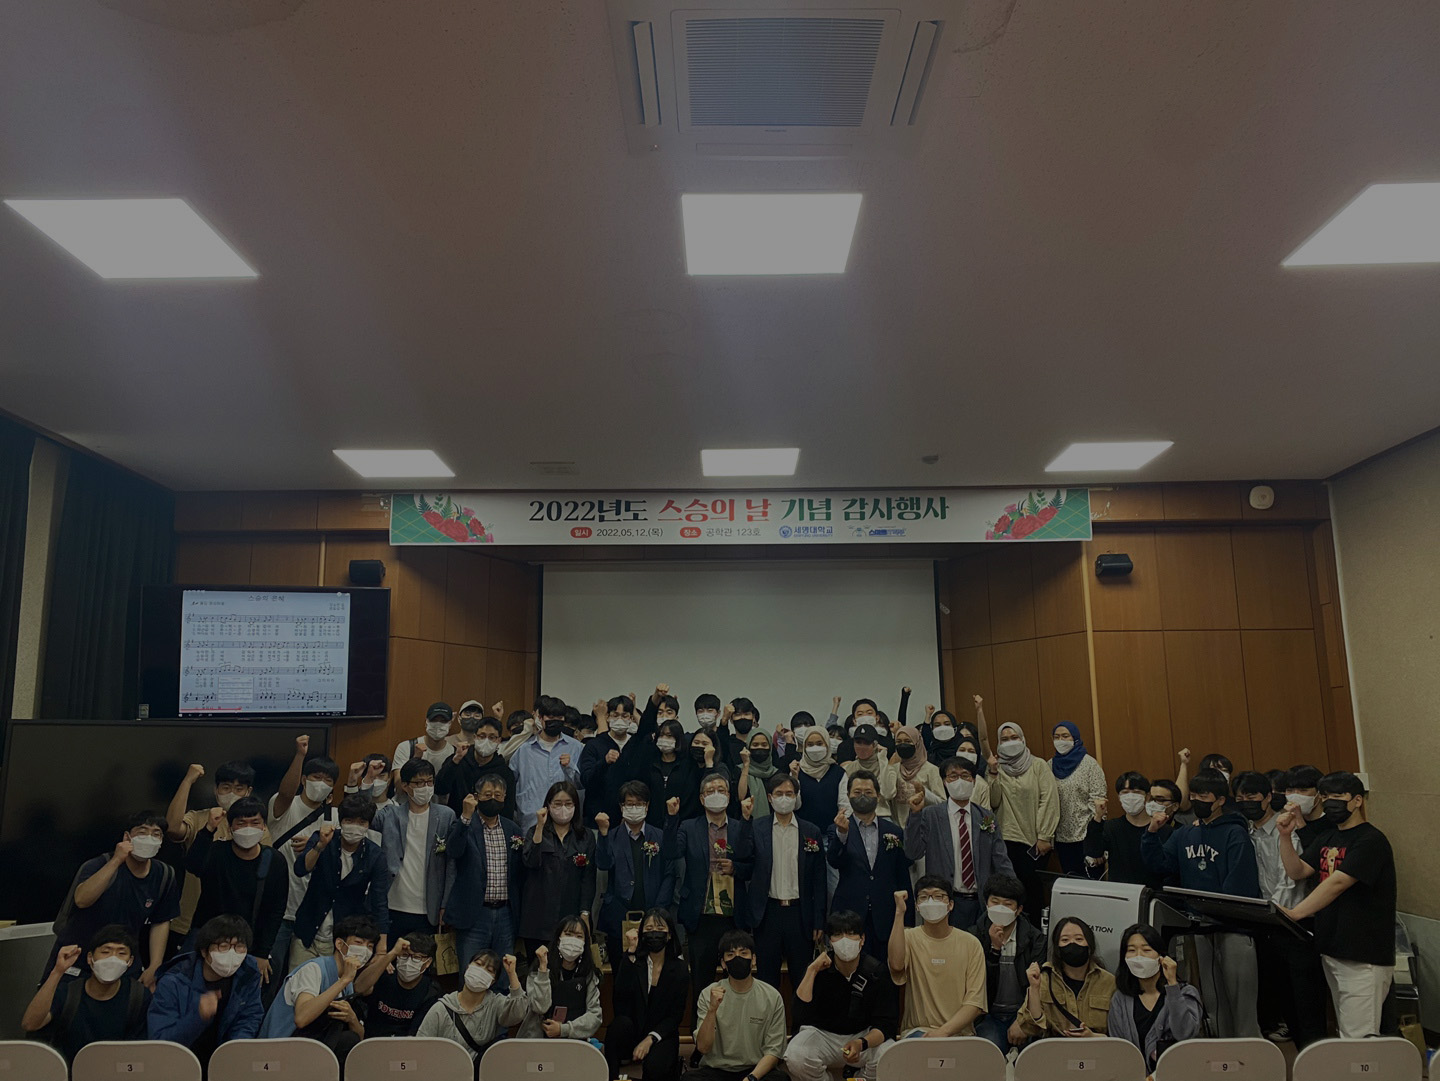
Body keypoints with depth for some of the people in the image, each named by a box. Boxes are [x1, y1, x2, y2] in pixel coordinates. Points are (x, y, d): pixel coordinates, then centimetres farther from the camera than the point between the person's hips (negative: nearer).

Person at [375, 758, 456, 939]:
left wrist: (446, 906, -2)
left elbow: (452, 865, 2)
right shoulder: (391, 815, 4)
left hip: (428, 912, -1)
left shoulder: (446, 816, 1)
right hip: (394, 909, 1)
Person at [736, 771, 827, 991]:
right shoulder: (755, 828, 2)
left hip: (800, 913, 1)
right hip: (767, 913, -1)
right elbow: (745, 869, -6)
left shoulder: (812, 832, 4)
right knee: (767, 978, 8)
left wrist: (819, 923, 1)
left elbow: (819, 880, 5)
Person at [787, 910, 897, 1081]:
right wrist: (812, 970, -28)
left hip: (865, 1036, 0)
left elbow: (886, 1023, -14)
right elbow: (801, 1017, -22)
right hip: (822, 1034, 0)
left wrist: (862, 1043, -35)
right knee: (795, 1058, -31)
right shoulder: (818, 968, -11)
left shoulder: (876, 971, -11)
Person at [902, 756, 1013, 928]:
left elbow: (1002, 862, 7)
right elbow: (913, 853, -11)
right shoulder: (929, 816, -1)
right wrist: (915, 813, -20)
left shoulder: (987, 818, 8)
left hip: (982, 902, 3)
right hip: (946, 904, -3)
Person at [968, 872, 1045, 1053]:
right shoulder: (974, 937, 1)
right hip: (989, 1015, -1)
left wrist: (1022, 1021, -16)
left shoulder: (1035, 938, 3)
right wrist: (994, 948, -17)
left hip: (1024, 1013, 1)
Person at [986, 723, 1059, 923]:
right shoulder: (998, 768, 10)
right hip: (1008, 839, 2)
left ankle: (1036, 928, 12)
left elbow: (1049, 800, -3)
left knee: (1033, 885, -3)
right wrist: (993, 773, -11)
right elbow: (993, 802, 0)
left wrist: (1045, 836, -8)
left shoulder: (1038, 765, 3)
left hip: (1035, 839, -2)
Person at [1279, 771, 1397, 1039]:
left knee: (1358, 1038, -9)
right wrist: (1285, 836, -7)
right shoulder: (1327, 838, 15)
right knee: (1344, 1031, 14)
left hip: (1364, 956, -8)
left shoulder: (1371, 841, -12)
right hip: (1331, 950, 8)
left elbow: (1338, 883, -23)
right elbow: (1297, 872, 9)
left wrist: (1293, 914, -30)